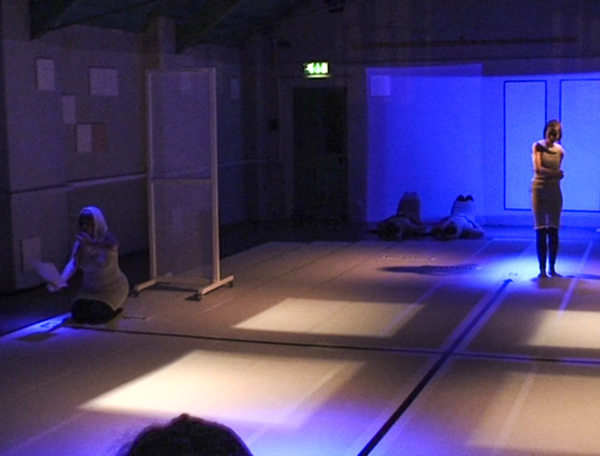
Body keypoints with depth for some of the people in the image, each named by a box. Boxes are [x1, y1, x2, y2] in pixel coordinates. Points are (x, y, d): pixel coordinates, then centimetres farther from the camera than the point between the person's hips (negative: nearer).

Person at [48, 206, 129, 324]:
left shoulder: (109, 240, -20)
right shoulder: (81, 241, -7)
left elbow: (104, 264, -40)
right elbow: (73, 263, -22)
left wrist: (91, 244, -51)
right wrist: (61, 280, -40)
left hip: (112, 288, -5)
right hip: (91, 290, 5)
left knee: (96, 316, -23)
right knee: (78, 315, -13)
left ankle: (115, 307, 10)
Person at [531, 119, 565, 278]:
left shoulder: (560, 151, 3)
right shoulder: (537, 146, -6)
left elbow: (558, 173, 2)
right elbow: (538, 169, -18)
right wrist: (554, 173, -19)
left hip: (555, 192, 3)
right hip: (539, 191, -3)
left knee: (554, 232, 3)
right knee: (540, 232, -2)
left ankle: (552, 268, 12)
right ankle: (542, 269, 2)